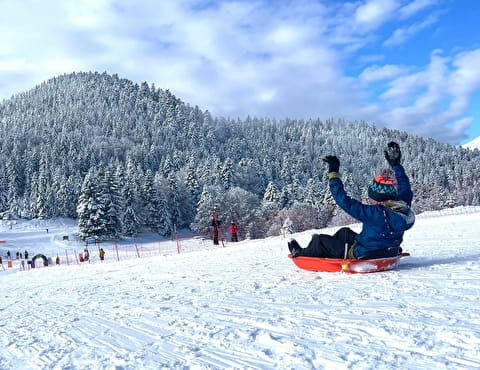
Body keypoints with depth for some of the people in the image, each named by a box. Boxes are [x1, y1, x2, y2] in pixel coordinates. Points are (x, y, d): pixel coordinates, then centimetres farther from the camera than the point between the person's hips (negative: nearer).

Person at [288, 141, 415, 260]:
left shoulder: (373, 213, -33)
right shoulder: (403, 207, -12)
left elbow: (344, 200, -30)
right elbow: (405, 189, 10)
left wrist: (333, 172, -22)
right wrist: (395, 164, 18)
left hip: (364, 256, -8)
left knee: (320, 239, 11)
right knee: (344, 232, 29)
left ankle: (301, 254, 38)